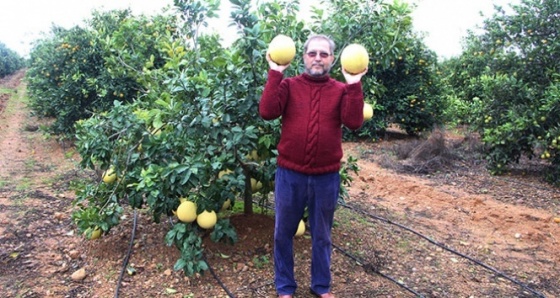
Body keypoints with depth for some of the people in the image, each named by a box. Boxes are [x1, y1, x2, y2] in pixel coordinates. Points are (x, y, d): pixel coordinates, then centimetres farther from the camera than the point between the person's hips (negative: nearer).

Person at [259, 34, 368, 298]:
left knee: (322, 235, 16)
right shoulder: (289, 85, -1)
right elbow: (267, 112, -17)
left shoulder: (341, 90, 2)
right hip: (289, 174, 0)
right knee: (283, 233, 12)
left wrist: (354, 84, -17)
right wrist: (275, 73, -17)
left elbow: (354, 122, -13)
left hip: (326, 176, 1)